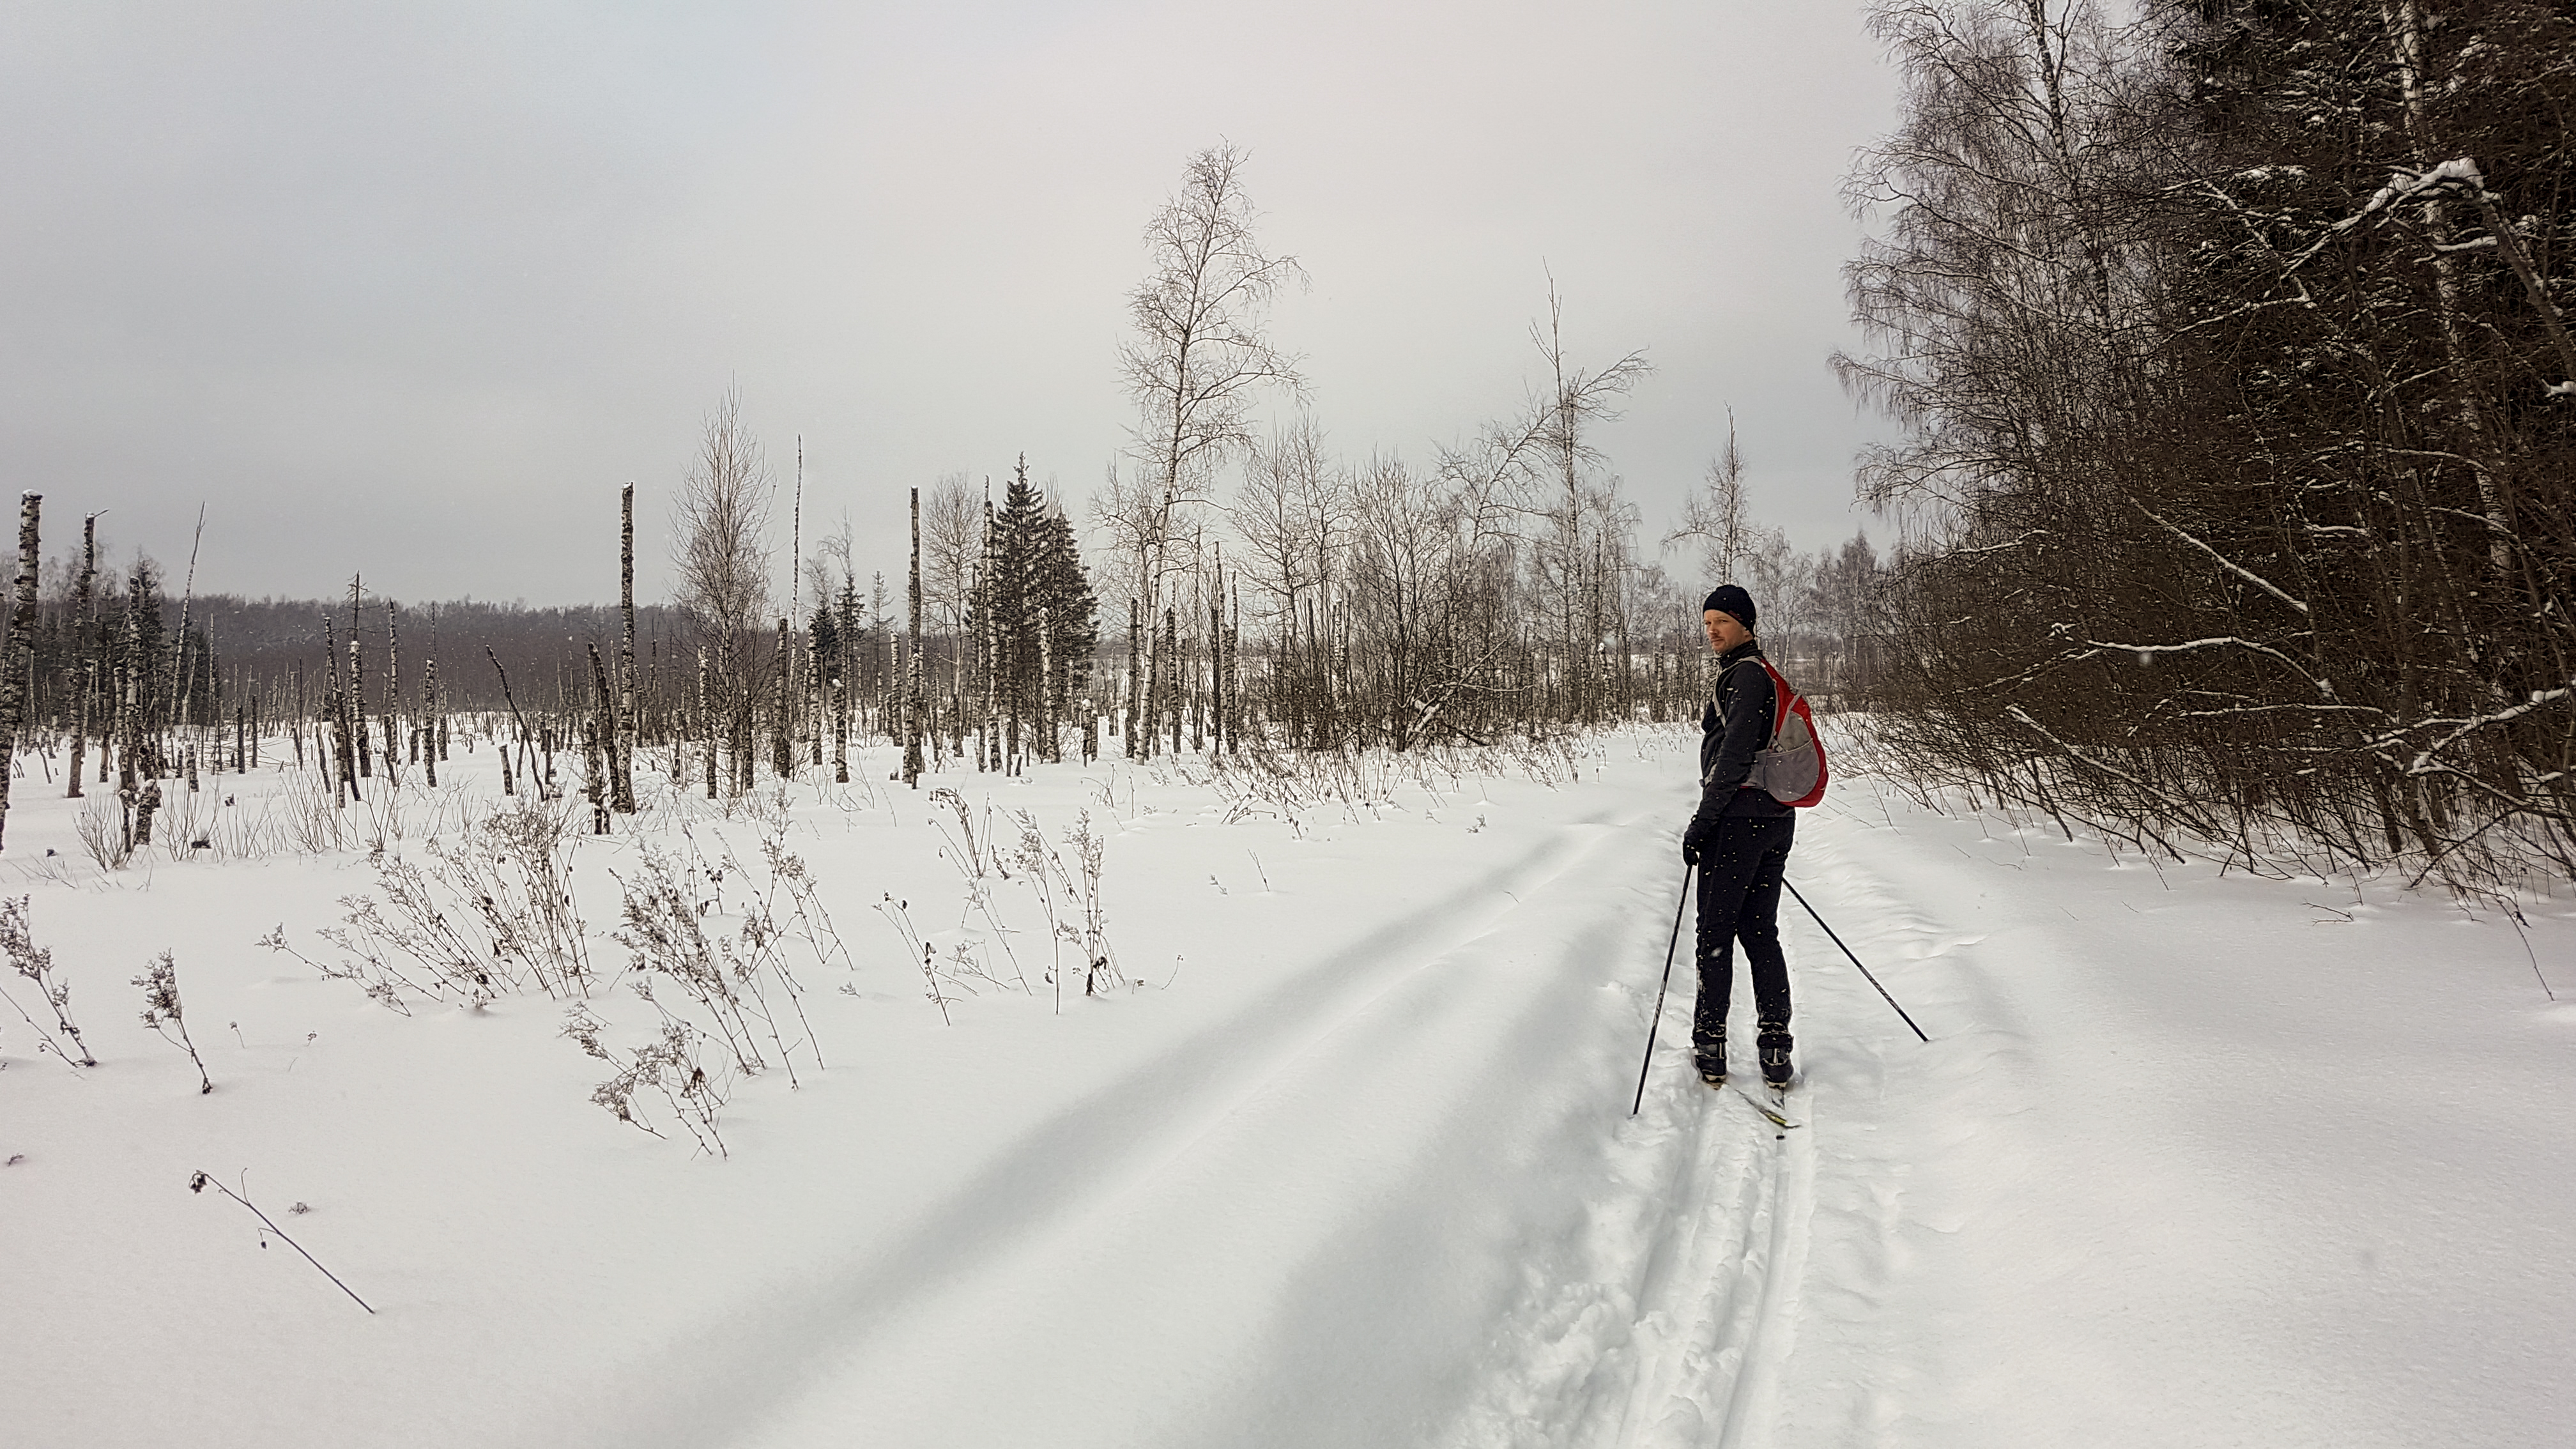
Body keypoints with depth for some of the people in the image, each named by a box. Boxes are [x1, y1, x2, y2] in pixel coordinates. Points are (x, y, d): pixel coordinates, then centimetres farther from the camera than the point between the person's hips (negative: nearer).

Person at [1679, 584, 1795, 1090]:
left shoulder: (1746, 674, -12)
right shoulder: (1764, 674, 18)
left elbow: (1734, 756, -20)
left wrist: (1702, 822, -17)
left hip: (1738, 819, -9)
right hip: (1776, 819, 9)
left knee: (1716, 933, -1)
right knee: (1760, 931, 11)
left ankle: (1710, 1046, 4)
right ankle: (1775, 1046, 10)